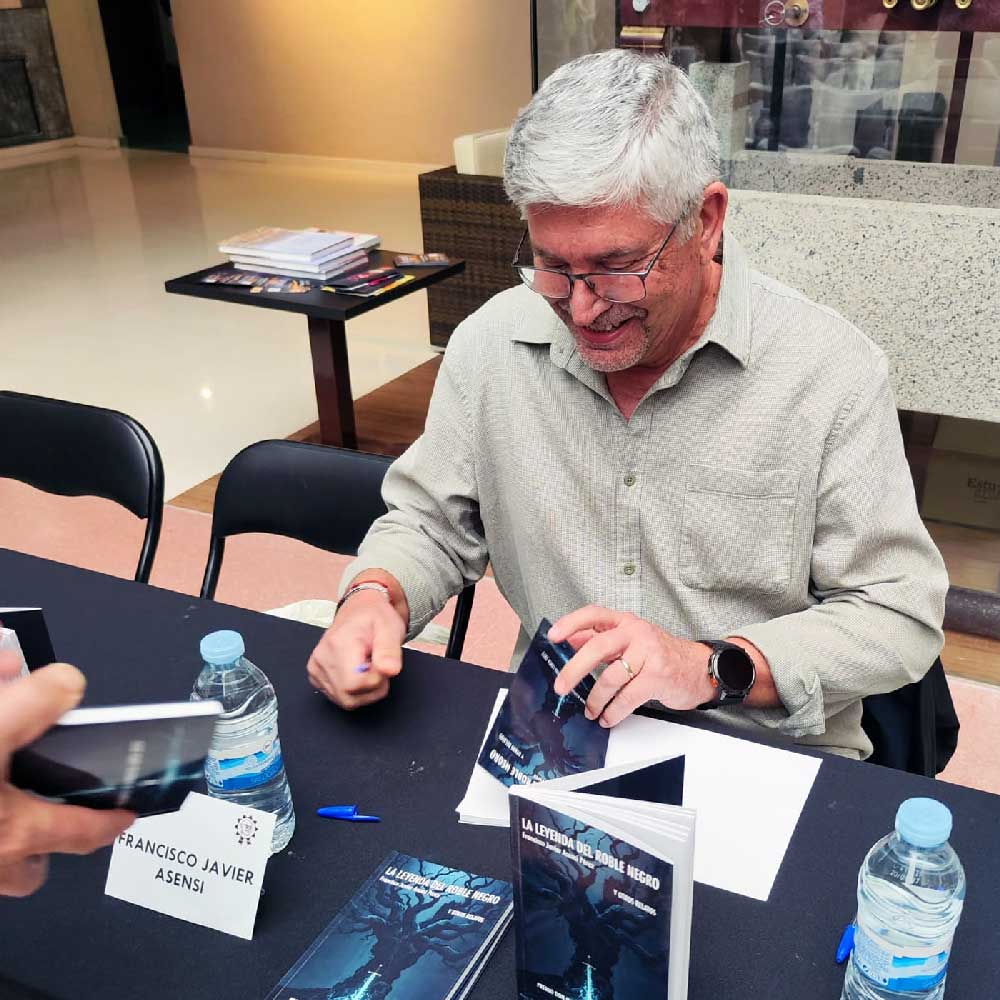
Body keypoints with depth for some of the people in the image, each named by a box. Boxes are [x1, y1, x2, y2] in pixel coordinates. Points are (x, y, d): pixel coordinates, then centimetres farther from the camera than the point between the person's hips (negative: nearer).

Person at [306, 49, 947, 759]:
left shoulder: (834, 373, -13)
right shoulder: (493, 342, -3)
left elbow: (902, 615, -10)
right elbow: (430, 522, 8)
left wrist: (715, 668, -23)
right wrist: (376, 595, -14)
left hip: (766, 760, -1)